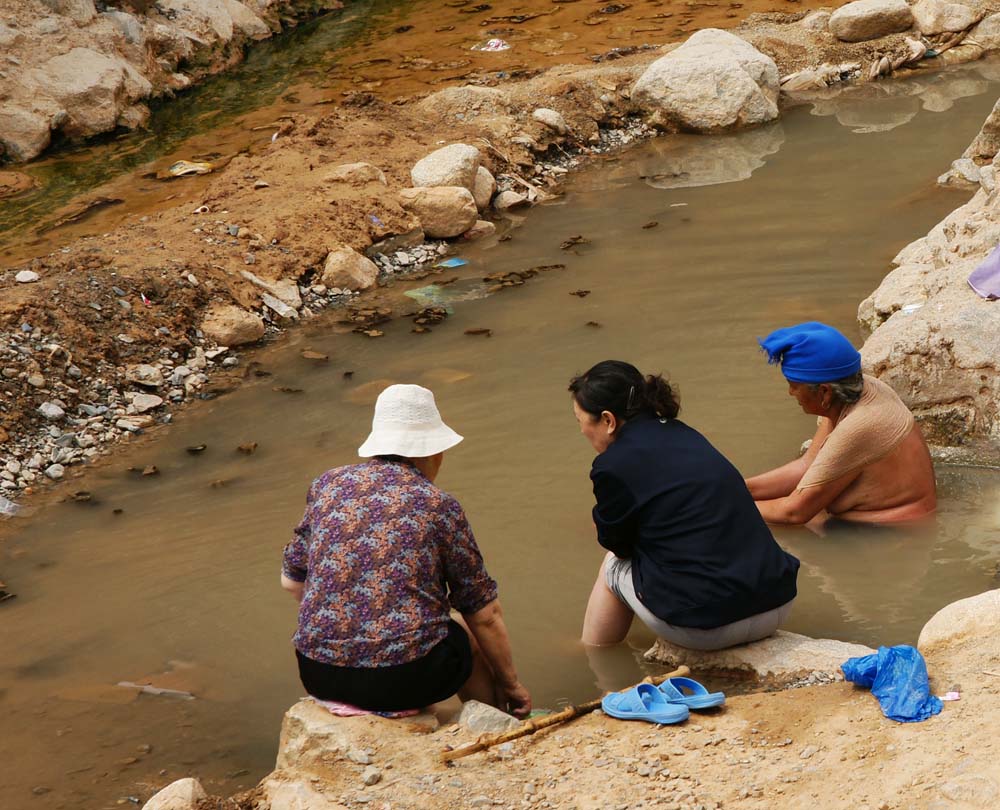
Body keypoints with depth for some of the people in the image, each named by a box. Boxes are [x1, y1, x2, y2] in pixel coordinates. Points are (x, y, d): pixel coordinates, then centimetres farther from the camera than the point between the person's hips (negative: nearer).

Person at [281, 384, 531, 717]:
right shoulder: (439, 506, -3)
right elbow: (485, 614, 3)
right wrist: (511, 685, 17)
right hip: (405, 680, -3)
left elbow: (291, 580, 13)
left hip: (319, 677, 4)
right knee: (472, 639, 28)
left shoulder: (327, 485, 5)